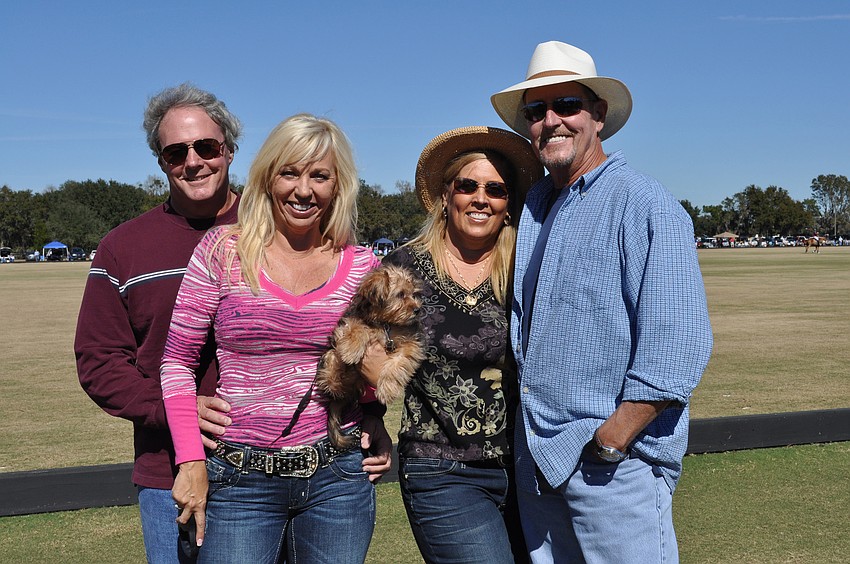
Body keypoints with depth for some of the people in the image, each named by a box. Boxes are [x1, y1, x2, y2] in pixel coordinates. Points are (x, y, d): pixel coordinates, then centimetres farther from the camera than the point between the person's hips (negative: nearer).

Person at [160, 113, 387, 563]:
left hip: (338, 477, 2)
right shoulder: (222, 250, -3)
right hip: (240, 480, -2)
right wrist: (191, 461, -6)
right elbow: (177, 360, -1)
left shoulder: (361, 265, 2)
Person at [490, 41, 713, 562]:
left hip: (617, 463, -7)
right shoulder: (530, 207, 11)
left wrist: (609, 441, -18)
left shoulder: (644, 204, -11)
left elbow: (677, 347, -18)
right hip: (535, 459, 7)